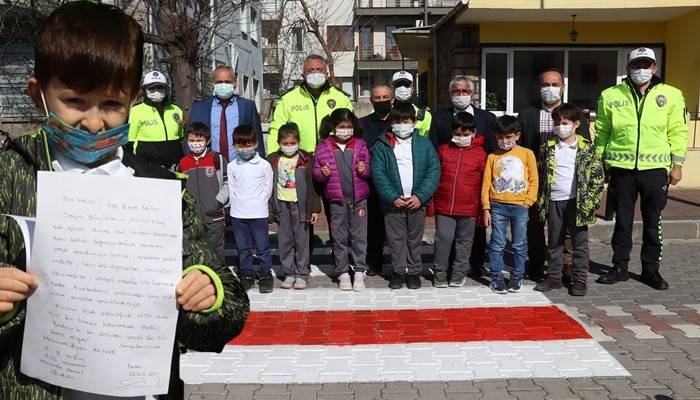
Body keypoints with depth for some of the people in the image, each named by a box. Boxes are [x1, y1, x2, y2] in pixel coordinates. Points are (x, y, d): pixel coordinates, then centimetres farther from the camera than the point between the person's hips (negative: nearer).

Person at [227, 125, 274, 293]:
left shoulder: (264, 165, -3)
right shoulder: (232, 166, 3)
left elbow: (268, 189, 4)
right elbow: (231, 190, 9)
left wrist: (258, 204, 4)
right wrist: (237, 205, 5)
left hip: (259, 213, -2)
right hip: (237, 214, 3)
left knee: (262, 246, 1)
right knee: (243, 248, 11)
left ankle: (266, 275, 13)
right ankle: (246, 275, 22)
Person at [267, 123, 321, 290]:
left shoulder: (306, 159, -1)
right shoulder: (273, 160, 5)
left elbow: (312, 184, -1)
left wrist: (315, 208, -4)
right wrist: (269, 209, 3)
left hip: (300, 204, -2)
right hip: (281, 205, 2)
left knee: (301, 240, 3)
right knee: (284, 241, 7)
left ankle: (302, 274, 12)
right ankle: (289, 273, 17)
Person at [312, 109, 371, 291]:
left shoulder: (360, 145, 4)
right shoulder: (323, 147, 2)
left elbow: (369, 169, 10)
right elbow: (316, 172, 7)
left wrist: (364, 170, -12)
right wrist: (322, 173, -14)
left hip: (358, 198, 0)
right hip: (337, 200, 0)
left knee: (359, 236, 4)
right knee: (339, 238, 7)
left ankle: (359, 272, 14)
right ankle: (343, 273, 18)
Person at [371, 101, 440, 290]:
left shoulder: (424, 143, 4)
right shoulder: (382, 145, 1)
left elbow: (434, 170, -2)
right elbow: (378, 173, -6)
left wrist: (420, 196, -12)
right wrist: (393, 197, -15)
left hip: (417, 201, 1)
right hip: (393, 202, -1)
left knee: (415, 238, 10)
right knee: (396, 238, 6)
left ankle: (414, 271, 22)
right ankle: (398, 271, 19)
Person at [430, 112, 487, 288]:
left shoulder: (480, 153, -1)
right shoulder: (443, 149, 3)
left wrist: (484, 209, 3)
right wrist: (430, 202, 7)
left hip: (469, 208, 0)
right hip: (443, 206, 0)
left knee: (464, 241, 11)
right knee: (443, 238, 1)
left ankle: (459, 273, 25)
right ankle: (440, 272, 16)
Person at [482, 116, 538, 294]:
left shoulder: (527, 154, 3)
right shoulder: (493, 157, 6)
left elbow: (533, 180, 4)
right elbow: (486, 184, 5)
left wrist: (527, 202, -5)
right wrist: (486, 209, -1)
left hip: (520, 207, 0)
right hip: (497, 206, 1)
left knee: (519, 245, 7)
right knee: (497, 245, 3)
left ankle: (517, 277, 19)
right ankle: (497, 278, 12)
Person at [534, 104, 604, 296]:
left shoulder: (587, 147, 0)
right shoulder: (548, 148, 6)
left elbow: (597, 175, 0)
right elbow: (540, 175, 11)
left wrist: (591, 201, -6)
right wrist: (540, 201, 6)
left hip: (577, 201, -2)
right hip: (553, 201, 3)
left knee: (580, 243, 4)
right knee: (554, 243, 11)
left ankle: (580, 279, 13)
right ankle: (554, 277, 21)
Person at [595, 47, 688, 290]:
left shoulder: (671, 95, 3)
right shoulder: (610, 96, 3)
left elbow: (678, 132, 4)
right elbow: (601, 132, 7)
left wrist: (677, 164, -1)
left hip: (655, 169, 0)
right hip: (621, 169, 0)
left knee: (653, 223, 10)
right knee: (622, 222, 10)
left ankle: (651, 269, 22)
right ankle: (619, 267, 22)